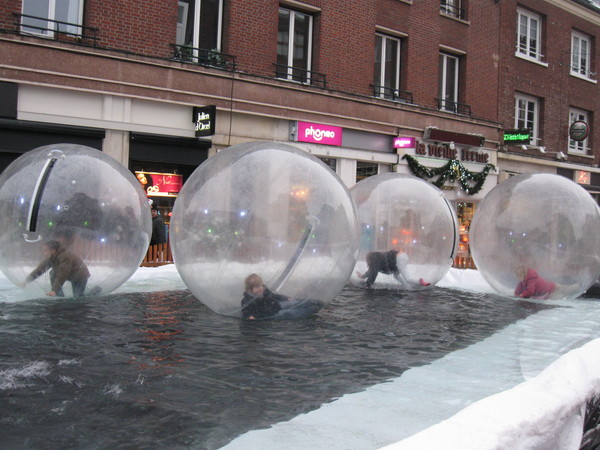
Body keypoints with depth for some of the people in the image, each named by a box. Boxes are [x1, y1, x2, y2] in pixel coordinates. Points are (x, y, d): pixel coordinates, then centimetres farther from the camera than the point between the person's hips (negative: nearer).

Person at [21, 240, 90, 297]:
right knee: (52, 273, -6)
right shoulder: (50, 258, -8)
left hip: (80, 276, -8)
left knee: (78, 298, -15)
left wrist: (54, 290, -41)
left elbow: (62, 276, -38)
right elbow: (40, 269, -5)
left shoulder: (64, 257, -35)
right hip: (69, 275, 8)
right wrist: (27, 281, -9)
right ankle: (60, 297, -1)